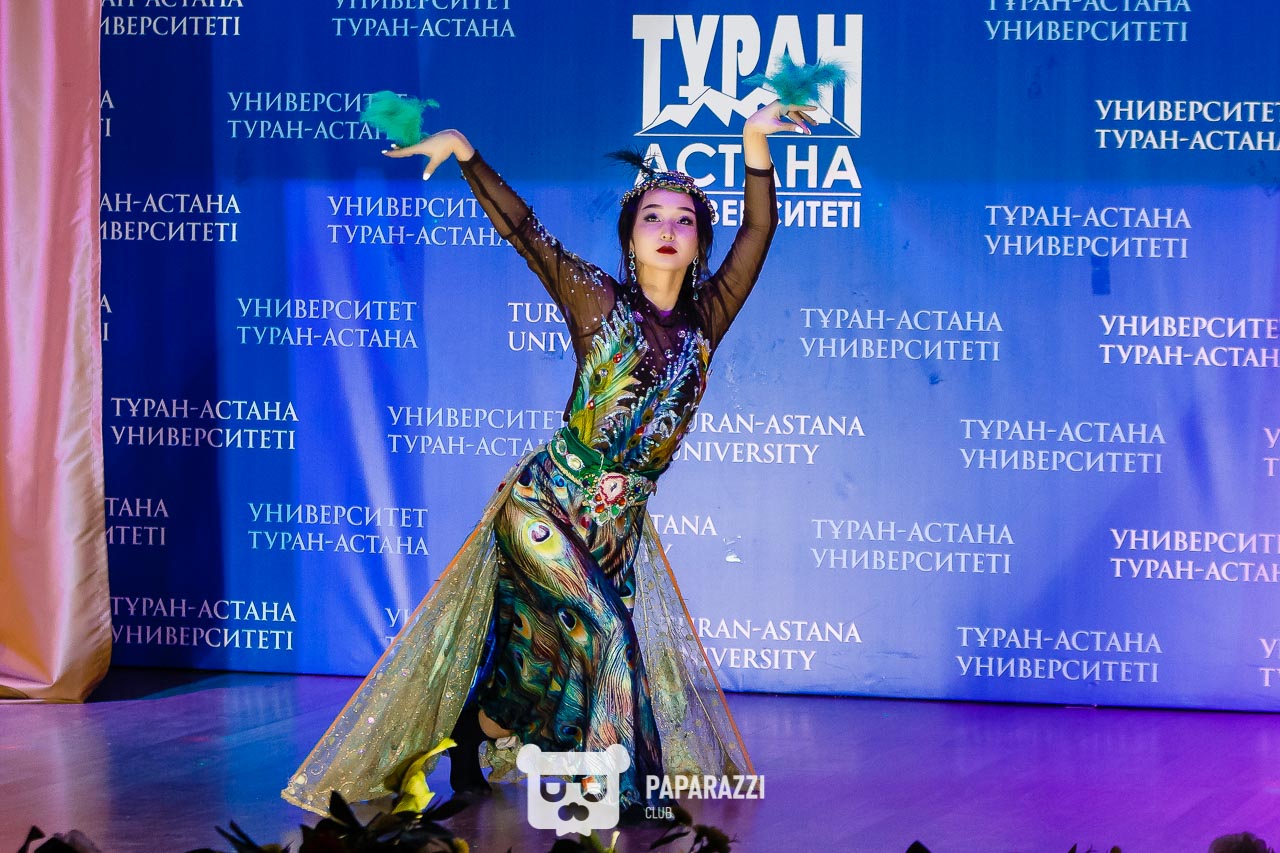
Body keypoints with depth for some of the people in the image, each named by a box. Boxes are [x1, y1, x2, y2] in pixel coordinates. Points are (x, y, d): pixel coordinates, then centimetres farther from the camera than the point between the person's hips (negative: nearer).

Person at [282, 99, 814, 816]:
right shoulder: (598, 301, -6)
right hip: (545, 504, -4)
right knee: (600, 631, -16)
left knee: (547, 650, 8)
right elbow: (520, 228, -11)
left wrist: (756, 141, -16)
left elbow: (759, 229, -4)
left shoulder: (706, 315, 2)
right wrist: (464, 152, -22)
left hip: (622, 524, 4)